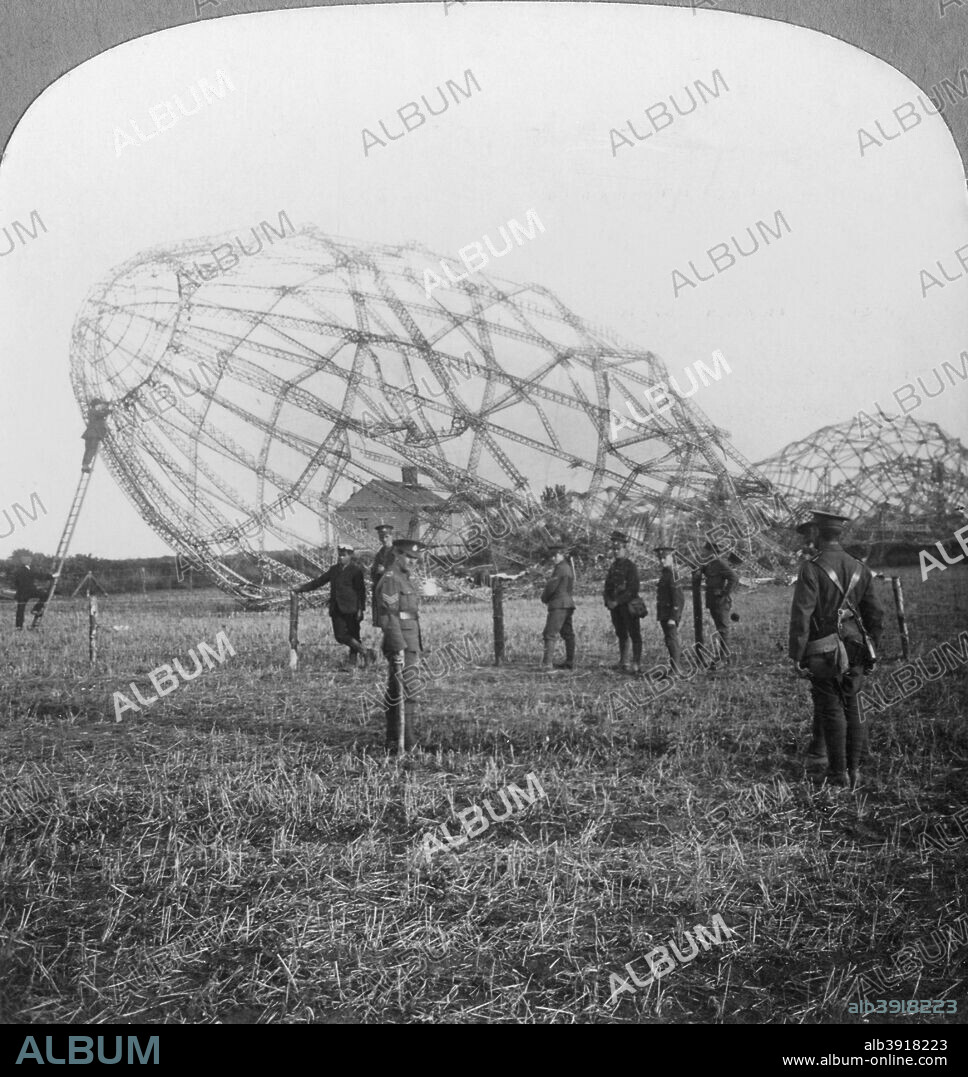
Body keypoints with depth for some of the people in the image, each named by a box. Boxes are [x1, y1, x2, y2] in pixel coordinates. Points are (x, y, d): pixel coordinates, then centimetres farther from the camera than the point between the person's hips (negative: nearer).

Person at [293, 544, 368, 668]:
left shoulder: (356, 570, -2)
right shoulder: (334, 569, 16)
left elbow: (361, 591, -6)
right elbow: (319, 581, 19)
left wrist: (361, 608, -13)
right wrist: (301, 589, 13)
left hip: (351, 610, -5)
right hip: (337, 610, 5)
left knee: (353, 636, -2)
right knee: (340, 636, -4)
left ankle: (353, 663, 9)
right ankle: (364, 651, 9)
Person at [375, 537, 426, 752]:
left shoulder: (407, 578, 18)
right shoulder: (389, 579, -14)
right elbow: (389, 615, -20)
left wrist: (416, 647, 21)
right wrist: (399, 647, -25)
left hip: (410, 642, 10)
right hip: (399, 642, -10)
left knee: (395, 692, 11)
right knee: (407, 691, -11)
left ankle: (393, 741, 16)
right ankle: (409, 742, -11)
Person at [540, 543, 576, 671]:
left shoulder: (560, 568, -13)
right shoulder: (568, 568, 18)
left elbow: (551, 587, -16)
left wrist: (544, 598, 3)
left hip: (558, 604, -11)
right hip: (568, 603, 11)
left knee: (550, 634, -14)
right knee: (567, 633, 12)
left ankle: (547, 664, -21)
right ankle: (570, 662, 14)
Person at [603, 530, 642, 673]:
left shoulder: (630, 566, -9)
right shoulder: (613, 567, 14)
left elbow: (633, 589, -16)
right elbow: (608, 587, 15)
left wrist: (617, 601, -19)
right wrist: (608, 601, -4)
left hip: (629, 605, -8)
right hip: (615, 606, 8)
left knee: (634, 634, -4)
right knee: (621, 634, 13)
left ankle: (637, 665, -5)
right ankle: (623, 663, 21)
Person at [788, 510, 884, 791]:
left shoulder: (811, 569, -13)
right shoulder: (860, 569, 5)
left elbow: (801, 616, -17)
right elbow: (875, 615, 9)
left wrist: (796, 657, -11)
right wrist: (870, 650, 20)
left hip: (824, 653, -5)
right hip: (855, 650, 5)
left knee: (832, 710, 2)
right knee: (852, 707, 15)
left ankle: (838, 773, 8)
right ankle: (855, 768, 16)